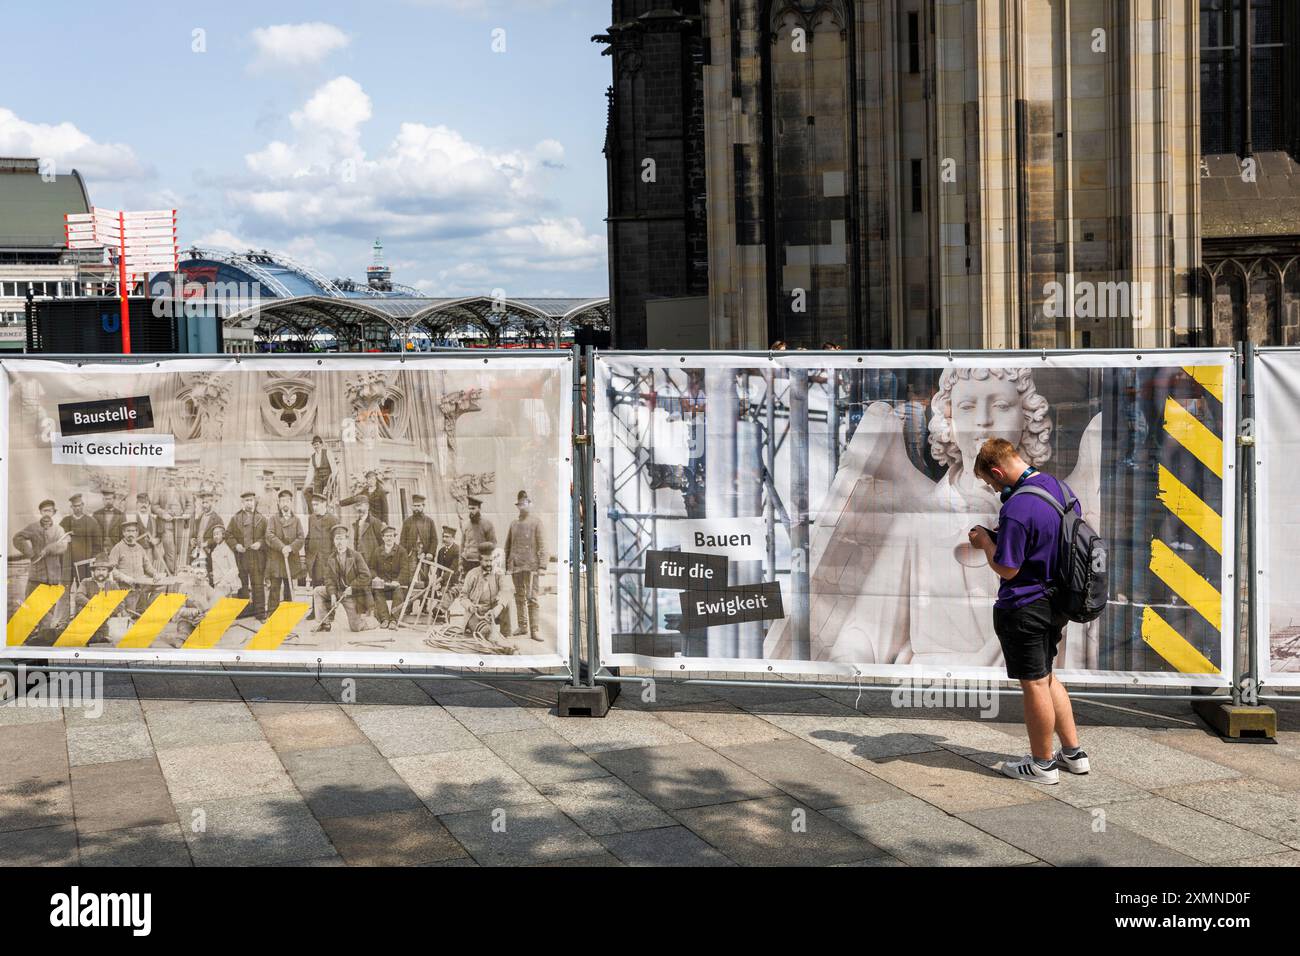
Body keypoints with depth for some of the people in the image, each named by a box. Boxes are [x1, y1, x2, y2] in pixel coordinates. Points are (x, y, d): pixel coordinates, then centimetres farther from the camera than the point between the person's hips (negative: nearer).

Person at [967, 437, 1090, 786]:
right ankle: (1073, 753, 28)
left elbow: (1007, 569, -23)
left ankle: (1043, 764, 17)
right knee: (1046, 677, 22)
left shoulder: (1016, 509, -25)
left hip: (1024, 608, -9)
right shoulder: (1061, 488, 4)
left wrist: (985, 541, -4)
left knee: (1035, 684, 4)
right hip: (1056, 602, 9)